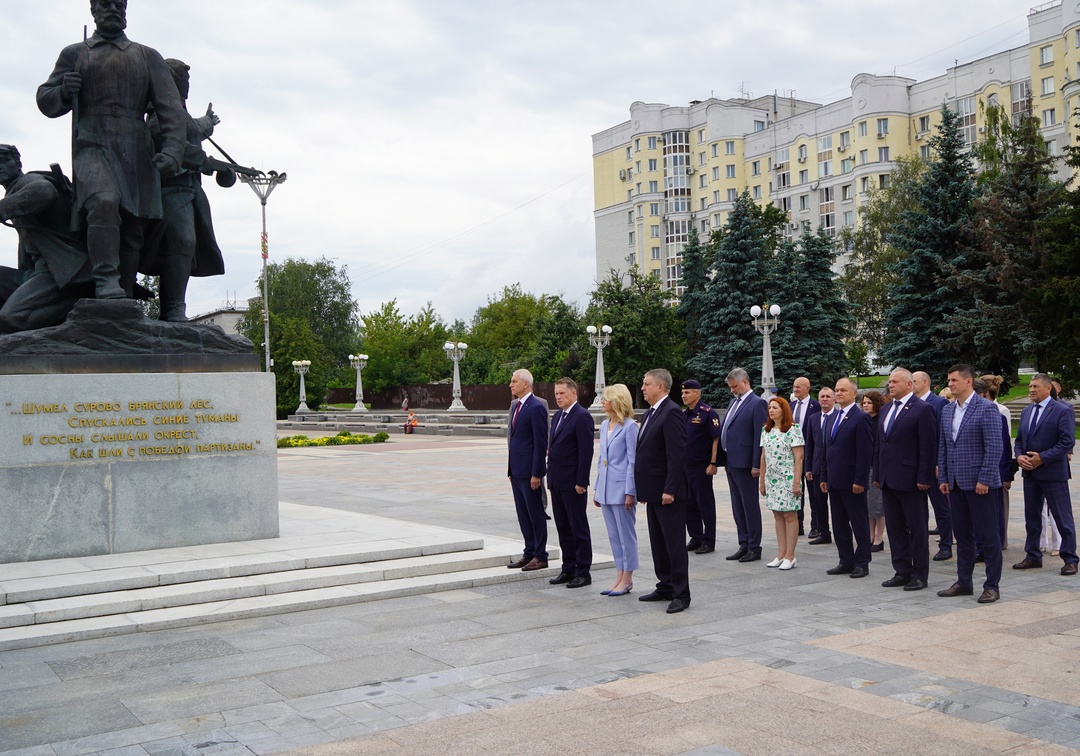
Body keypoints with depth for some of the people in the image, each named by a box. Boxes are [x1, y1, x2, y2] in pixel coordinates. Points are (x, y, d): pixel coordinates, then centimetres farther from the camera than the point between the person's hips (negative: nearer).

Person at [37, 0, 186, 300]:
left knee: (133, 231, -2)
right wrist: (64, 92, -6)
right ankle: (106, 283, -35)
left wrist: (172, 150, -12)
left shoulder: (148, 57, 18)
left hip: (137, 154, 2)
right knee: (104, 202, -31)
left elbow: (171, 107, 6)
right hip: (92, 148, -2)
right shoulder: (74, 54, 19)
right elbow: (45, 103, 19)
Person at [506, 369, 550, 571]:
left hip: (529, 471, -9)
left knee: (536, 514, 0)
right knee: (523, 514, 13)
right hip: (516, 469, 9)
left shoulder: (536, 408, -14)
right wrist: (510, 468, 16)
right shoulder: (515, 405, 14)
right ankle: (529, 553, 21)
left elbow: (541, 443, -16)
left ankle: (540, 557, 8)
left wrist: (536, 474, -18)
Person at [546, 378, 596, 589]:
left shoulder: (582, 417, -13)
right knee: (563, 528, 13)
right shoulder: (557, 416, 15)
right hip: (556, 482, 9)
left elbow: (586, 451, -17)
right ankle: (568, 569, 21)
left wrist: (581, 482, -19)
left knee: (579, 528, 0)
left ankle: (583, 572, 7)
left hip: (573, 484, -9)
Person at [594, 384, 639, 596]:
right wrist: (597, 488, 16)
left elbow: (633, 461, -13)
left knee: (626, 535, 2)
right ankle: (619, 577, 21)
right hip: (606, 489, 8)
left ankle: (627, 579, 9)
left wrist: (630, 492, -15)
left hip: (621, 488, -8)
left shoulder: (629, 426, -12)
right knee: (613, 536, 13)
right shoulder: (604, 425, 12)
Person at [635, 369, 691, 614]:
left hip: (668, 491, -10)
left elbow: (677, 454, -21)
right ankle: (666, 587, 25)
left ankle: (681, 594, 4)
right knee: (658, 542, 15)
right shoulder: (650, 413, 15)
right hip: (654, 491, 10)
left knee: (674, 543, -3)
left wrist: (670, 489, -23)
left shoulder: (671, 413, -16)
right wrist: (644, 489, 15)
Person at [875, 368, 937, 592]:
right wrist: (877, 475, 13)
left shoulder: (922, 409, -8)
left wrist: (924, 478, -16)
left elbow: (928, 446, -12)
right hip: (888, 480, 8)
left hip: (910, 480, -8)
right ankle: (902, 572, 19)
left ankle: (920, 575, 10)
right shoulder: (885, 410, 15)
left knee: (917, 529, 2)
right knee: (894, 527, 11)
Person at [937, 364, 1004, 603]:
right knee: (962, 534, 13)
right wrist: (943, 478, 9)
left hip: (979, 483, -7)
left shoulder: (986, 409, -10)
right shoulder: (947, 410, 11)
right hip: (956, 483, 7)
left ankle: (992, 586, 9)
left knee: (989, 535, 2)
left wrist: (984, 480, -17)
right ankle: (963, 582, 22)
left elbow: (994, 448, -14)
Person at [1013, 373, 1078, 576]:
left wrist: (1042, 458, -18)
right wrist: (1019, 456, -4)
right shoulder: (1026, 411, 13)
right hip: (1030, 471, 7)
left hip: (1053, 472, -7)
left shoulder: (1063, 411, -8)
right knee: (1031, 515, 12)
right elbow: (1019, 439, 16)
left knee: (1063, 517, 0)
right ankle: (1033, 556, 22)